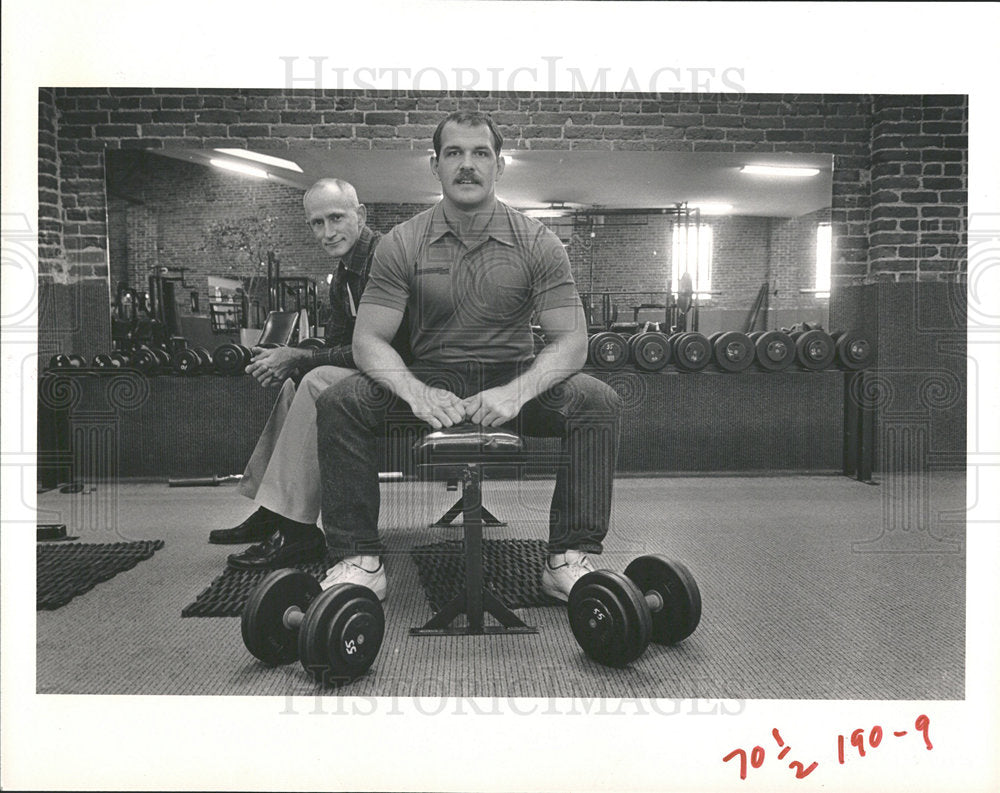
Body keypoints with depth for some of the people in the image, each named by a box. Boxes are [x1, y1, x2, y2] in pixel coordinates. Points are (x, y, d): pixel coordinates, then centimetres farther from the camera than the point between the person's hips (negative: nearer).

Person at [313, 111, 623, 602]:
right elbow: (369, 339, -7)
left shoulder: (538, 244, -4)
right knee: (338, 404, -25)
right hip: (429, 378, 1)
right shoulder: (402, 244, -3)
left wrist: (516, 392, -30)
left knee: (599, 403, -27)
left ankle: (569, 560, -18)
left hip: (516, 378, 0)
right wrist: (415, 391, -29)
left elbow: (571, 340, -9)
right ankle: (359, 561, -15)